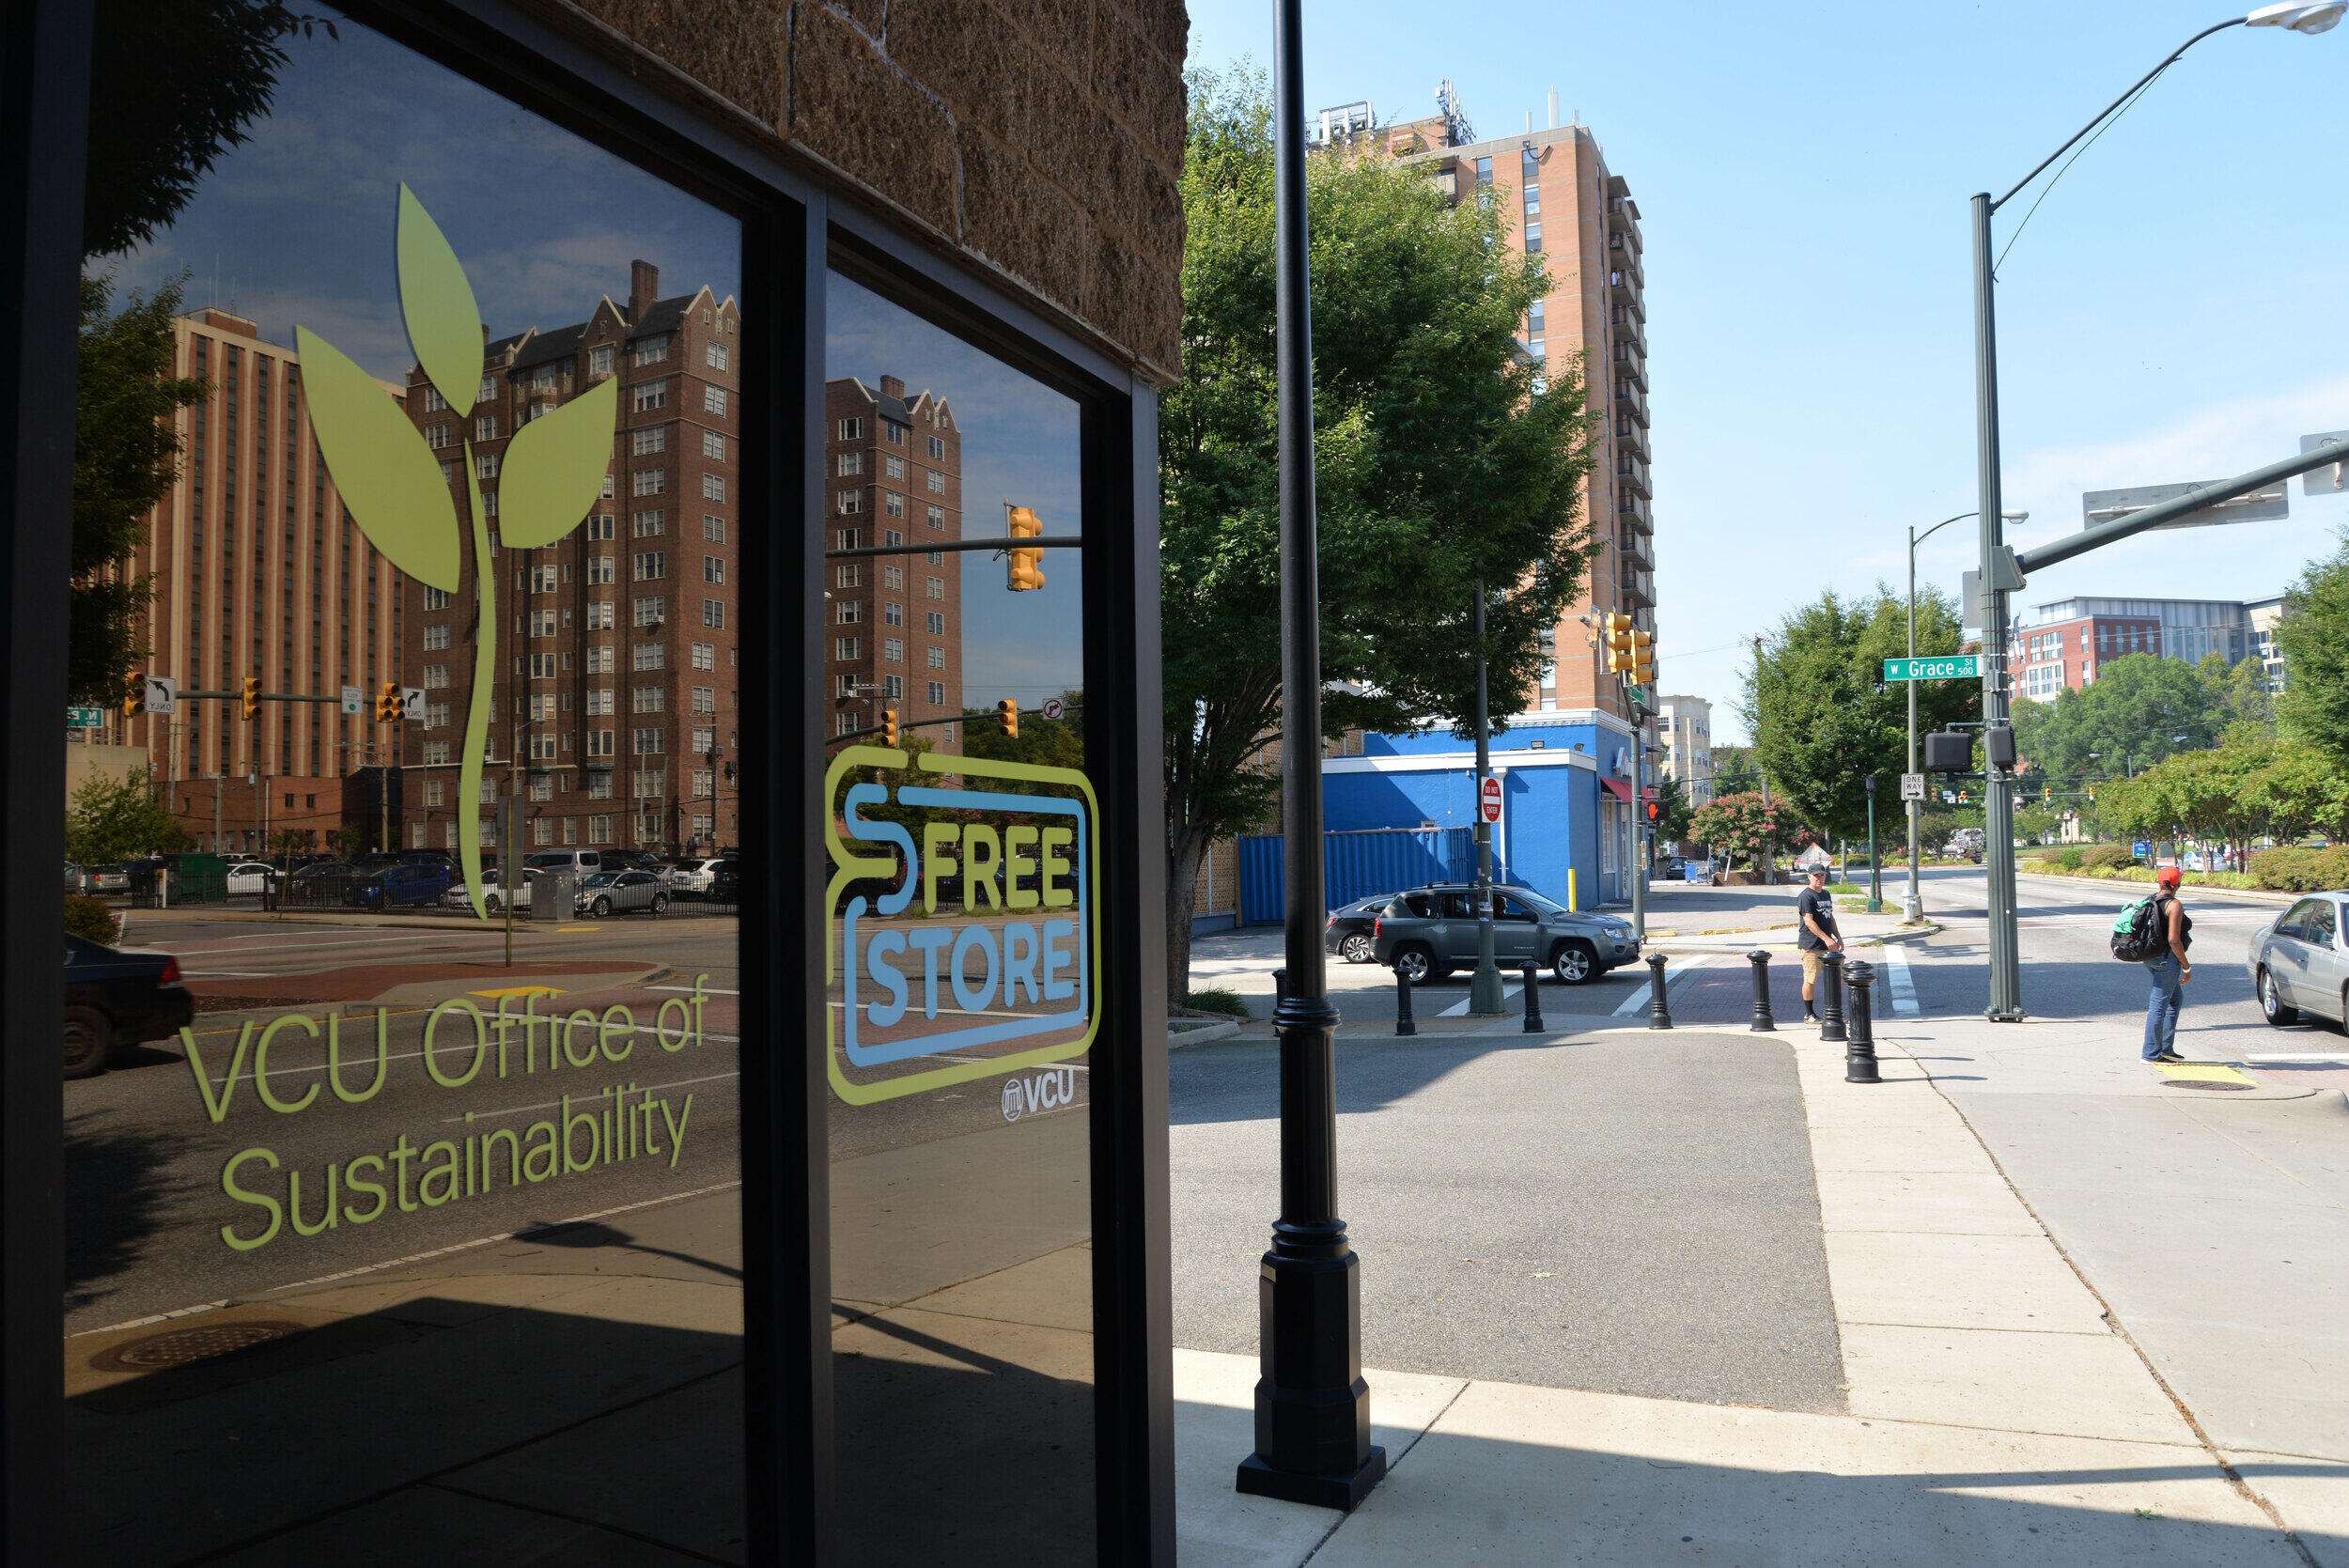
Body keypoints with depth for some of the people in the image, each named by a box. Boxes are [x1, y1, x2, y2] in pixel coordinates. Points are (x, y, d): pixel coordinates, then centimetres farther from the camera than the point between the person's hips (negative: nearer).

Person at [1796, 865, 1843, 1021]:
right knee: (1810, 980, -4)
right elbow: (1809, 921, -19)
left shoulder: (1826, 894, 17)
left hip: (1828, 944, 8)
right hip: (1810, 946, -8)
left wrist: (1837, 937, 17)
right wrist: (1826, 938, -24)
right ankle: (1808, 1013, 7)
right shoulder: (1805, 896, -12)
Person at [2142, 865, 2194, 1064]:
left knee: (2176, 998, 22)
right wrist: (2187, 967, -12)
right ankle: (2151, 1053, 2)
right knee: (2159, 1003, -3)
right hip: (2166, 958, -9)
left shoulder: (2150, 902, 8)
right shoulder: (2174, 905, -16)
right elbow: (2173, 940, -20)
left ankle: (2166, 1048, 23)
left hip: (2150, 957, 9)